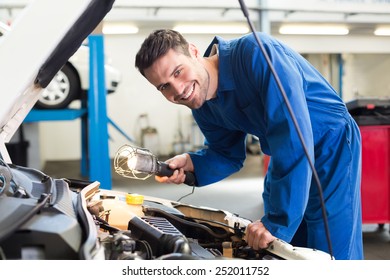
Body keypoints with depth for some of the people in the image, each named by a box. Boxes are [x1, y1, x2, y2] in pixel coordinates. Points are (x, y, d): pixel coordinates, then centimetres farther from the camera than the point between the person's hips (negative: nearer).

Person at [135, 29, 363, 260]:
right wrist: (191, 164, -13)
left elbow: (293, 133, -37)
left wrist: (279, 222, -36)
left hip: (332, 144, -7)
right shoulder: (203, 106, -4)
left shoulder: (254, 53, -30)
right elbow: (229, 155, 10)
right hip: (285, 157, 8)